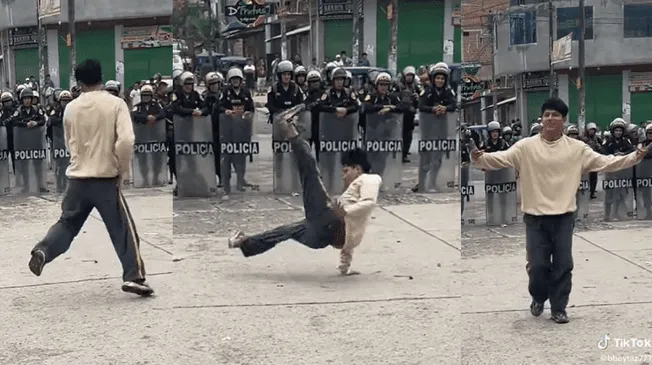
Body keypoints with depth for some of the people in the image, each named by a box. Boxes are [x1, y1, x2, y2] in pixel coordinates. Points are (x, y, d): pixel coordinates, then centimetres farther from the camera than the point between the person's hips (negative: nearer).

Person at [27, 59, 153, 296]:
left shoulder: (70, 108, 5)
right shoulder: (116, 104, -7)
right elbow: (126, 140, -18)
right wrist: (122, 170, -5)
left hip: (77, 177, 3)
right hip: (106, 178, -3)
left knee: (67, 224, 17)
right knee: (123, 229, 5)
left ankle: (42, 251, -5)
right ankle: (134, 277, 2)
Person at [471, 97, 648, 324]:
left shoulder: (577, 148, 1)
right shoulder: (526, 146, -4)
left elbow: (605, 162, -1)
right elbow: (501, 159, -14)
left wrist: (634, 158, -12)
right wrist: (480, 158, -33)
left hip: (564, 217, 1)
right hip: (535, 217, -1)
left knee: (563, 265, 3)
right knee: (537, 265, 1)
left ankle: (558, 309, 18)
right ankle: (538, 298, 30)